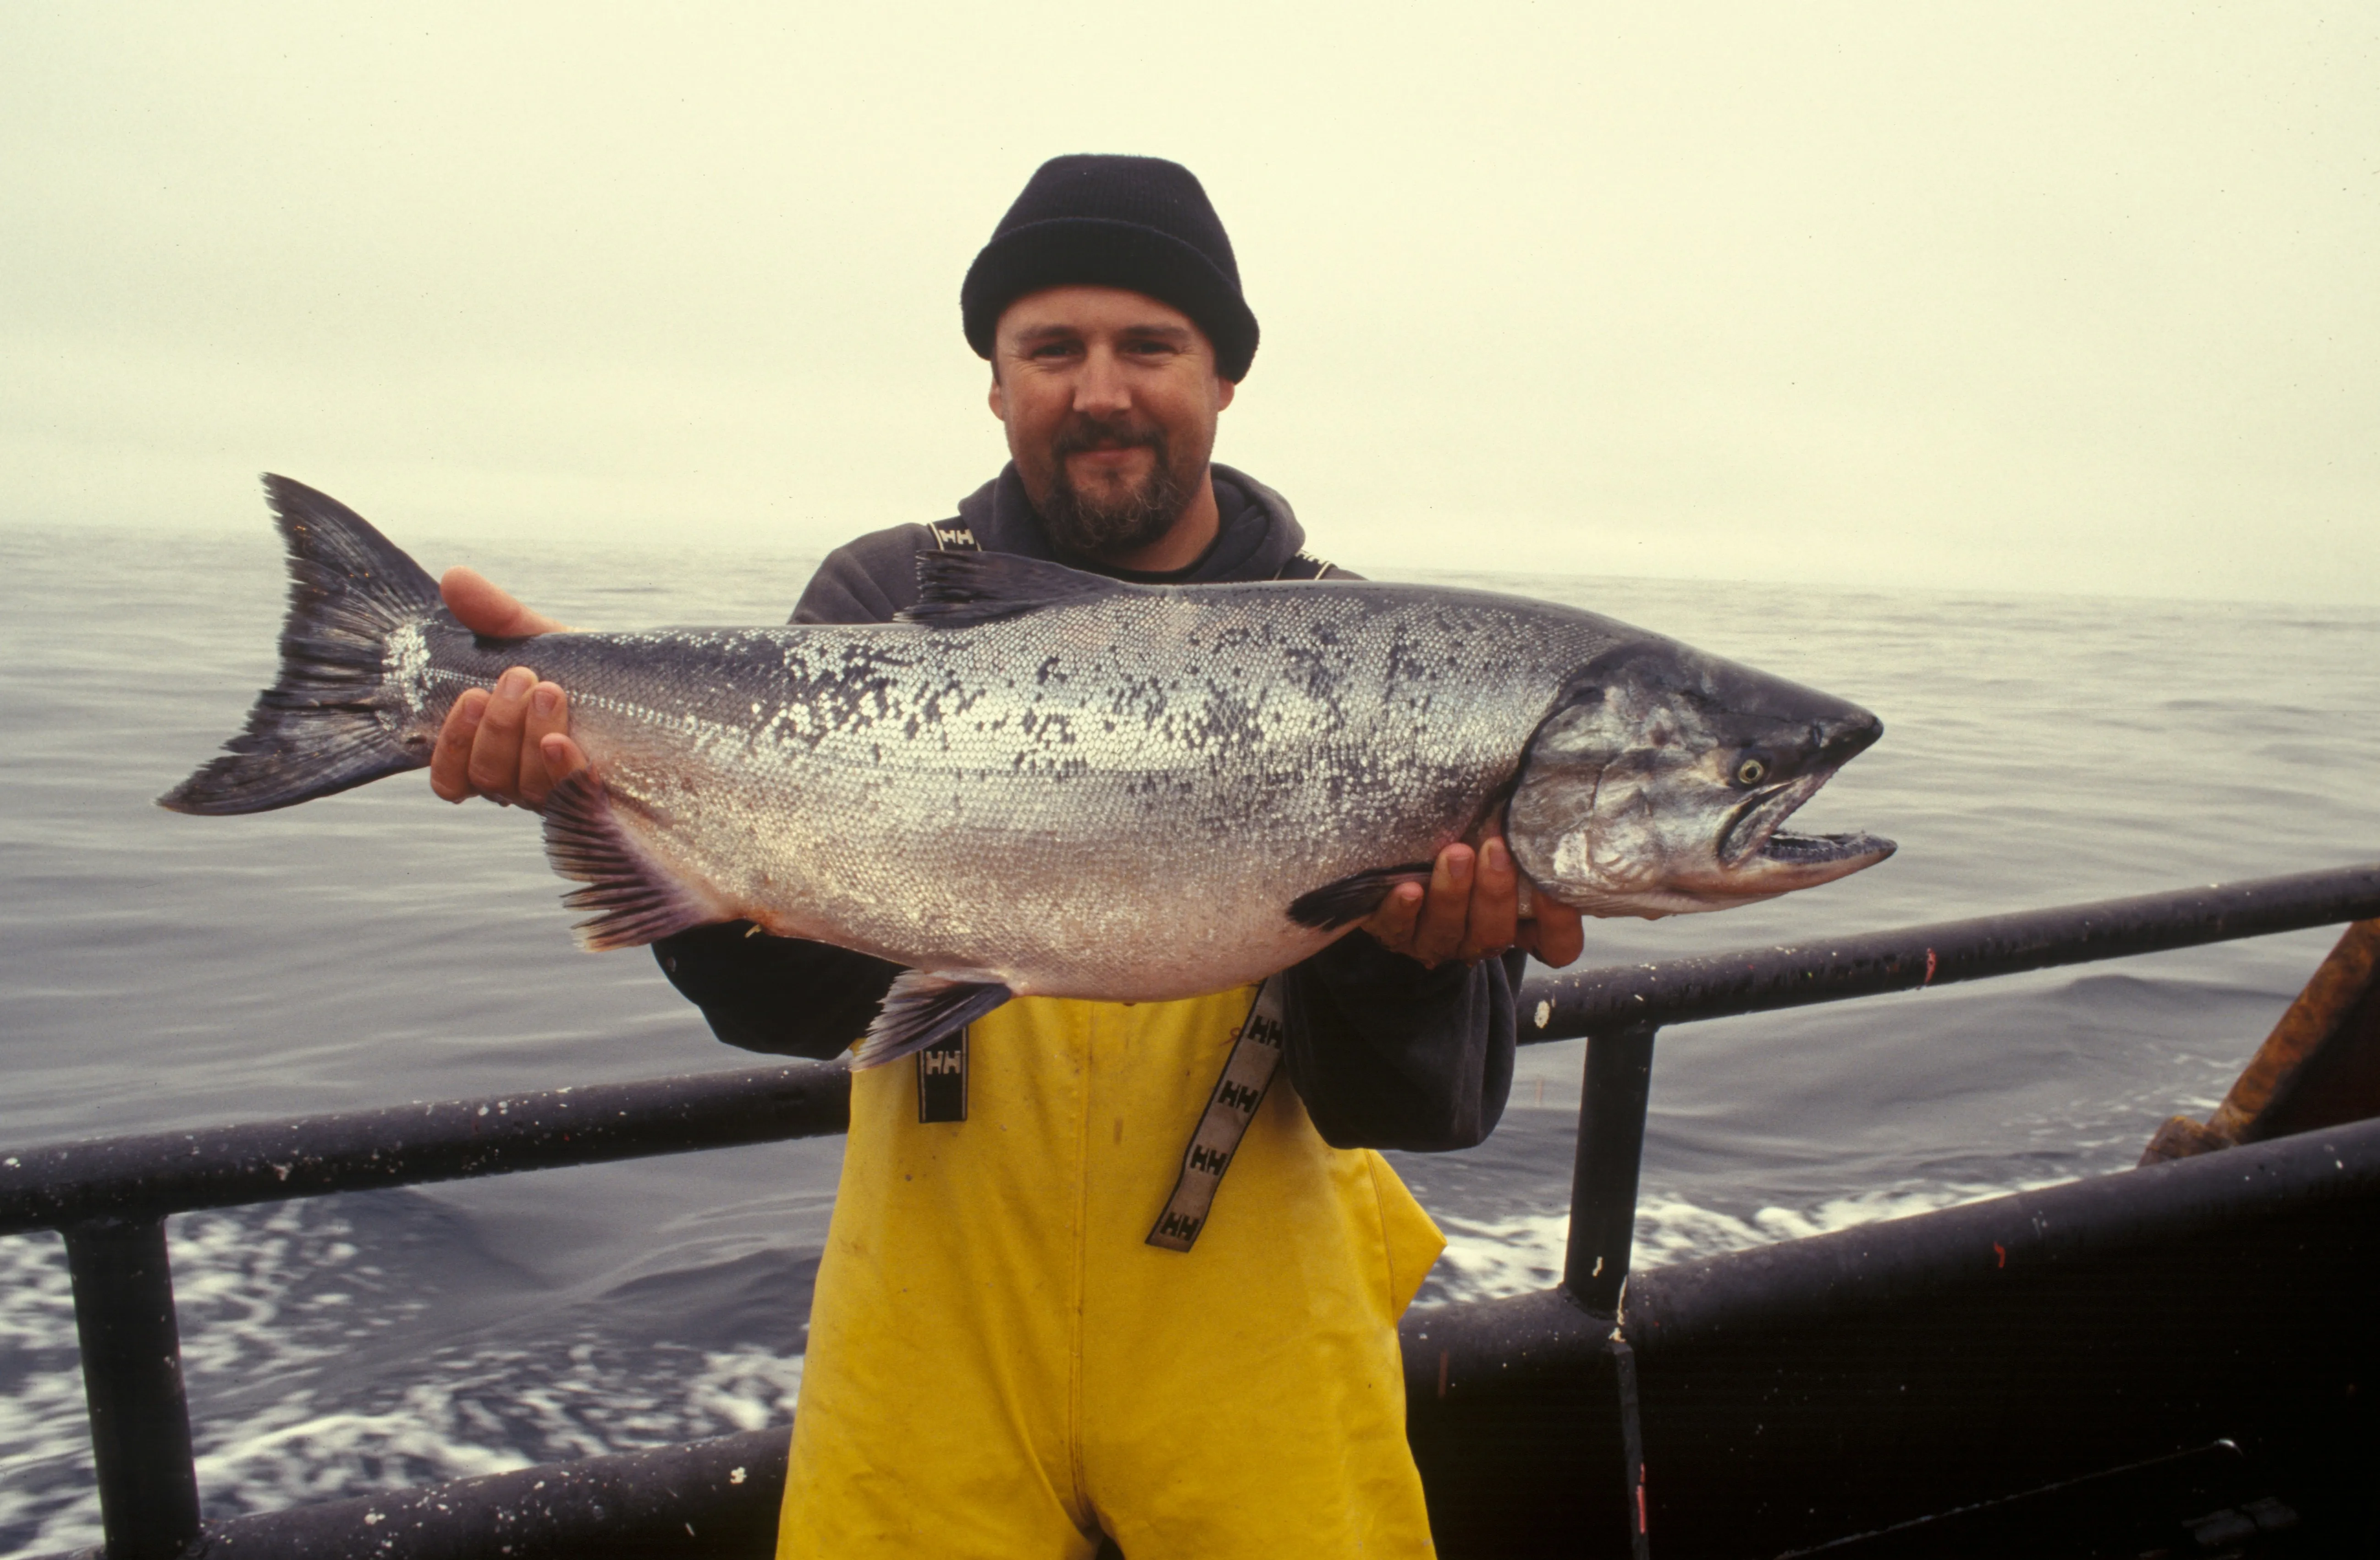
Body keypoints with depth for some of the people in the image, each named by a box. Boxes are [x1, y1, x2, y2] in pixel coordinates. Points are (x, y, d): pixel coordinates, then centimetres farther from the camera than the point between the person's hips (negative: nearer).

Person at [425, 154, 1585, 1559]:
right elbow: (796, 1004, -12)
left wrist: (1407, 945, -29)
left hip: (1255, 1330, 0)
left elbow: (1418, 1111, -8)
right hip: (943, 1331, 1)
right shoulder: (888, 603, -2)